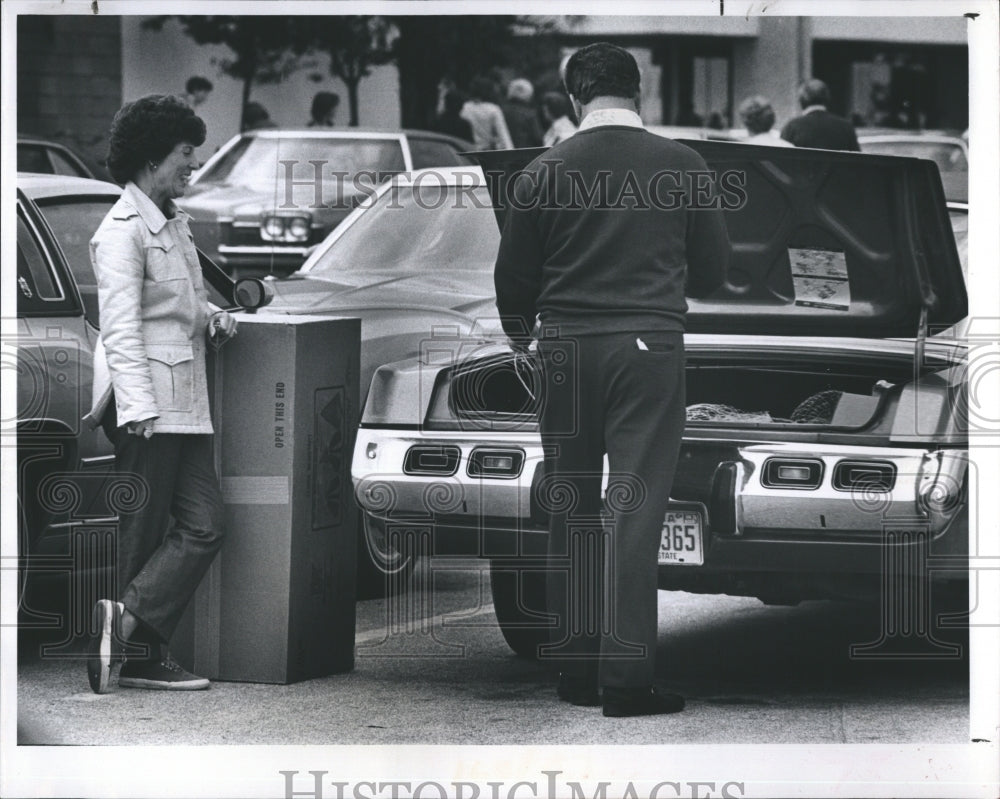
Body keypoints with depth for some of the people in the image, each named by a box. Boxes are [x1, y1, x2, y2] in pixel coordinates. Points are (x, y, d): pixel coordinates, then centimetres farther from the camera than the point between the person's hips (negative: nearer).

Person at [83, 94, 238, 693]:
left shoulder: (175, 223, 18)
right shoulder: (123, 230, -11)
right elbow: (120, 330, -18)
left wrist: (213, 318, 12)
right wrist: (139, 409, -26)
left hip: (185, 404, 9)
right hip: (147, 402, -9)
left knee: (205, 525, 2)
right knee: (143, 529, -5)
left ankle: (136, 638, 2)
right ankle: (141, 654, -2)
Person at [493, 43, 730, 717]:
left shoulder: (544, 173, 1)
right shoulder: (683, 167, -1)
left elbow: (512, 280, 7)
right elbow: (714, 272, 7)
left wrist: (521, 342, 27)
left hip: (566, 350, 2)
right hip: (650, 348, -1)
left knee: (572, 513, 12)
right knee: (636, 510, -3)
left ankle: (575, 670, 14)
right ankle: (626, 678, -8)